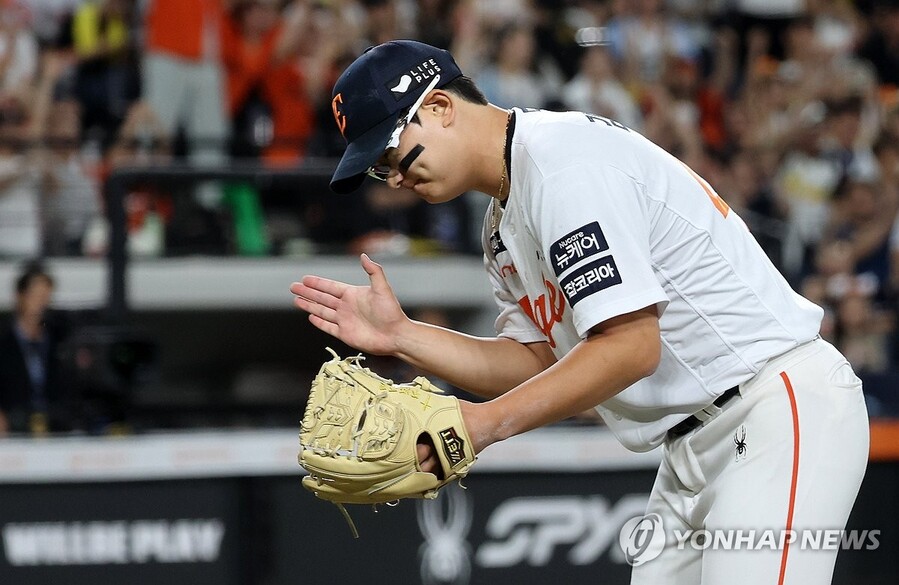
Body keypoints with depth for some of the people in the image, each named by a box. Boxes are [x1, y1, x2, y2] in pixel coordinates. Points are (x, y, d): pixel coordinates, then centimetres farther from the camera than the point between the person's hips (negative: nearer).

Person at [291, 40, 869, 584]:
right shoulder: (503, 226, 16)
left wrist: (485, 422, -22)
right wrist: (401, 335, 6)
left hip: (783, 405, -10)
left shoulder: (562, 157, -16)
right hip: (695, 444, 10)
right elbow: (538, 362, 15)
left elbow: (631, 346, -22)